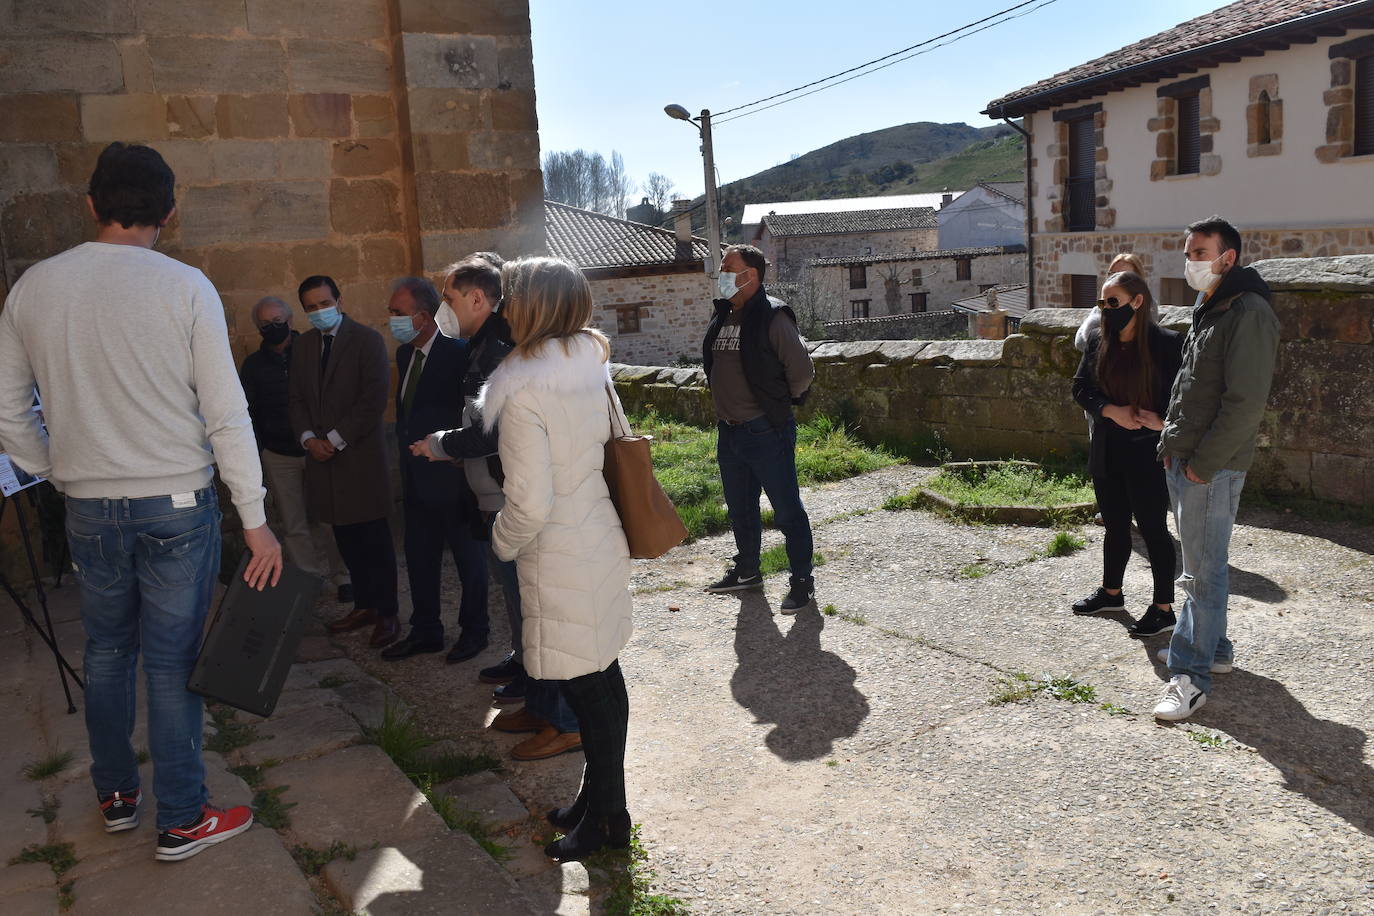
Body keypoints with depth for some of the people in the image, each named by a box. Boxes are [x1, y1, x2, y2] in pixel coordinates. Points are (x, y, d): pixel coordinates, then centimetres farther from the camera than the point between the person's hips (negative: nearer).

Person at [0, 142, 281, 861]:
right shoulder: (184, 287, -11)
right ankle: (182, 821, 16)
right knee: (172, 663, 4)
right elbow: (226, 415, -12)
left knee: (106, 651, 19)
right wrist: (255, 520, -7)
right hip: (177, 505, -4)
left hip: (88, 508, 4)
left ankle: (115, 795, 35)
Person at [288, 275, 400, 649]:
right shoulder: (303, 345, 13)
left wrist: (336, 439, -13)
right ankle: (364, 605, 22)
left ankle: (387, 614, 7)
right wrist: (308, 437, -3)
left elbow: (374, 400, -12)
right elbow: (297, 398, 15)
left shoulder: (367, 340, -6)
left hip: (359, 456, -6)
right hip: (322, 457, 6)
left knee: (374, 540, -1)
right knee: (347, 539, 10)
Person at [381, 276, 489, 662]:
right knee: (419, 558, 15)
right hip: (417, 478, 8)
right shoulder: (404, 354, 8)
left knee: (469, 558, 8)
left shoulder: (459, 353, -17)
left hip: (452, 477, -8)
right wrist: (406, 451, 12)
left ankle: (473, 631, 23)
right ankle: (425, 631, 29)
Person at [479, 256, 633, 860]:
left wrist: (502, 542, -2)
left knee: (585, 687, 5)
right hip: (603, 536, 8)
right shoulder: (593, 367, 2)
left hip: (560, 560, -8)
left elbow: (530, 504, -22)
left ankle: (606, 817, 22)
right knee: (603, 677, 18)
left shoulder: (523, 391, -21)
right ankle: (600, 798, 34)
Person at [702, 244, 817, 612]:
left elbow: (802, 371, -14)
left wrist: (779, 402, -1)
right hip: (729, 432, 8)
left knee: (787, 509, 0)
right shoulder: (721, 318, 9)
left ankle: (802, 581, 11)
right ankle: (747, 570, 36)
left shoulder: (772, 317, -14)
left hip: (767, 432, -8)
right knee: (740, 508, 20)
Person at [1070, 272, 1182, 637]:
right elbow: (1080, 388, 5)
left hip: (1147, 454, -6)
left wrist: (1161, 421, -21)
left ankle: (1163, 609, 12)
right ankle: (1111, 593, 35)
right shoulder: (1097, 340, 4)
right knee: (1114, 526, 19)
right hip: (1107, 453, 6)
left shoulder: (1167, 344, -11)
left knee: (1153, 529, 2)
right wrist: (1111, 411, -10)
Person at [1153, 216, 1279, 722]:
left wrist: (1203, 463, -18)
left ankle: (1191, 676, 1)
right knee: (1197, 562, 18)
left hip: (1213, 469, -9)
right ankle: (1213, 646, 32)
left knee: (1203, 571, -5)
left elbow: (1245, 403, -20)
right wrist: (1171, 443, 15)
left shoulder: (1248, 314, -15)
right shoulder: (1206, 310, 16)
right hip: (1181, 462, 9)